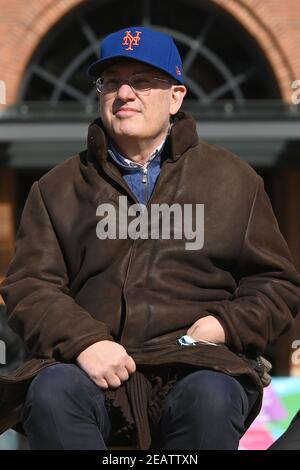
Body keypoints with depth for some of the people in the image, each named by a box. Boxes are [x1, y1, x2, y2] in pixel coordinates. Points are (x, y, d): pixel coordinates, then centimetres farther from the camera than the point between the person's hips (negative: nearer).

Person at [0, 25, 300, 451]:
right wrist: (83, 341, -12)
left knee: (212, 398, -36)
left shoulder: (234, 179, 18)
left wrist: (224, 325, -4)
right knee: (52, 391, -34)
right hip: (95, 366, 1)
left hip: (196, 365, 0)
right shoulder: (58, 189, 18)